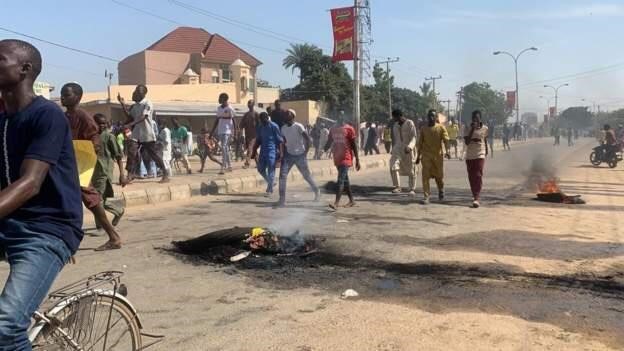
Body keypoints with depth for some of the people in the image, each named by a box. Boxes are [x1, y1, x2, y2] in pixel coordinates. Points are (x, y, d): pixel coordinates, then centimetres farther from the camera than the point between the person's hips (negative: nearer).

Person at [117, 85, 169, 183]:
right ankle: (130, 175, 0)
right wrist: (122, 104, 4)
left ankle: (165, 175, 7)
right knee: (131, 153, -6)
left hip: (147, 134, -6)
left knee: (154, 154, -1)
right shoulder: (134, 106, 11)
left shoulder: (147, 104, -11)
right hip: (136, 134, 6)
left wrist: (130, 124, -31)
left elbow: (143, 117, -22)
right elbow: (129, 117, 10)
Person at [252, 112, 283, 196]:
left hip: (272, 151, -6)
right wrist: (254, 152, 13)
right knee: (260, 169, 8)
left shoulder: (274, 126, -9)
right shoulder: (260, 127, 9)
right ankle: (270, 183, 30)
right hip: (263, 151, 6)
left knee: (271, 171, -5)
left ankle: (270, 189, 3)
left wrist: (280, 153, -12)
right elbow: (258, 140, 17)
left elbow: (280, 141, -8)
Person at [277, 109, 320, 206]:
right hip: (289, 155, 4)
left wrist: (306, 152, -14)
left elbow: (308, 139, -16)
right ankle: (282, 199, -9)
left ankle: (317, 191, 35)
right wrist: (283, 153, 6)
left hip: (300, 155, -4)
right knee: (282, 175, -11)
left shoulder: (298, 127, -15)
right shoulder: (283, 128, 4)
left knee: (307, 176, 8)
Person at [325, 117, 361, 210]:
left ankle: (336, 203, -22)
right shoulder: (333, 129, 10)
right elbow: (329, 143, 14)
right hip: (337, 158, 7)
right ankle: (351, 200, 25)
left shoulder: (349, 129, -7)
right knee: (345, 179, 13)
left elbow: (354, 145, -6)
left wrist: (357, 160, -8)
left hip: (346, 158, -6)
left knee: (340, 179, -15)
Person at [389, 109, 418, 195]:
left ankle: (412, 189, 16)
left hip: (408, 150, -5)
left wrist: (409, 147, -32)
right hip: (398, 149, 5)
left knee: (411, 170, 3)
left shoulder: (410, 124, -9)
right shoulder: (396, 125, 11)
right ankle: (397, 187, -8)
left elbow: (414, 137, -15)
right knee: (393, 167, -15)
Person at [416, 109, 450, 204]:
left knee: (439, 175, 9)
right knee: (425, 176, -8)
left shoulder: (441, 128, -1)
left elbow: (446, 139, -13)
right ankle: (426, 196, -7)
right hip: (426, 155, 1)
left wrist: (447, 151, -29)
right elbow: (420, 143, 11)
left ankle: (441, 191, 37)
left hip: (438, 155, -1)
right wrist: (418, 156, 10)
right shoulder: (423, 129, 5)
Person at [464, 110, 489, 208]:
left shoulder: (485, 128, 2)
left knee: (478, 176, -13)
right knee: (471, 177, 9)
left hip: (480, 155, -2)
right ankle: (475, 195, 27)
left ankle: (476, 199, -20)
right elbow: (466, 142, -14)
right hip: (469, 155, 2)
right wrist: (472, 129, -17)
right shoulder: (469, 128, -1)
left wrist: (486, 151, 28)